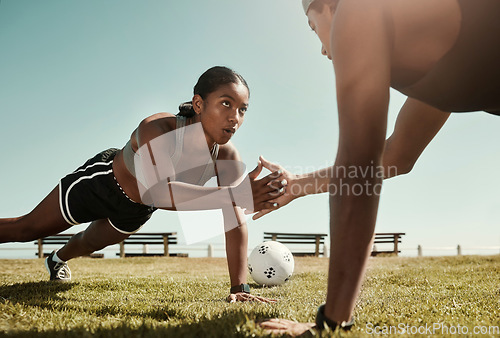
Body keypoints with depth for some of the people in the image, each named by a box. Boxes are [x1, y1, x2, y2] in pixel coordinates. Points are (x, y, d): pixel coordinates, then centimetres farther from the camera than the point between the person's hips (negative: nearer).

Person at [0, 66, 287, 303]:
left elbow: (236, 222, -28)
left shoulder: (227, 157, -28)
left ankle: (58, 260, 66)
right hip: (101, 180, -5)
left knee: (91, 243, 32)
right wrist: (237, 194, -66)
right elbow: (157, 191, -59)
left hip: (136, 211, 5)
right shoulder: (158, 128, -42)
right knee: (25, 229, 11)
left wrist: (240, 287, -34)